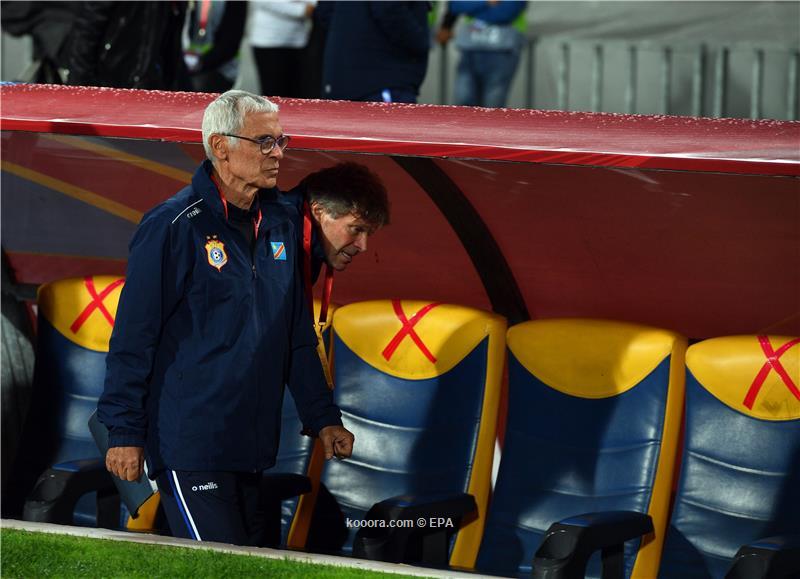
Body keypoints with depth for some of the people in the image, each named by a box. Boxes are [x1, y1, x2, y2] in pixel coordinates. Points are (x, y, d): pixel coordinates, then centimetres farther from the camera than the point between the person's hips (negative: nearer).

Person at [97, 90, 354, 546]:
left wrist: (324, 419, 14)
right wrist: (125, 431, -12)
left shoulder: (279, 225, 11)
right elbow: (133, 337, -11)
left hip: (253, 446, 7)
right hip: (189, 446, -7)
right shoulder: (174, 227, -11)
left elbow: (299, 337, 18)